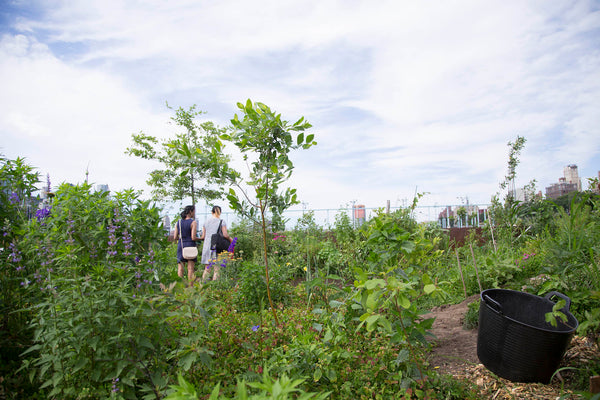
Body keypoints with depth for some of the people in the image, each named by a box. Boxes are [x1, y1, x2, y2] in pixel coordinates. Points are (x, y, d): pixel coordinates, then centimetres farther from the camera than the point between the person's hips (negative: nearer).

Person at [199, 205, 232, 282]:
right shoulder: (221, 221, -2)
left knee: (207, 268, 12)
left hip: (207, 246, 4)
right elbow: (225, 235, -11)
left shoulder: (206, 221, 10)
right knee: (217, 268, 0)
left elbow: (203, 236, 9)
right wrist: (230, 239, 8)